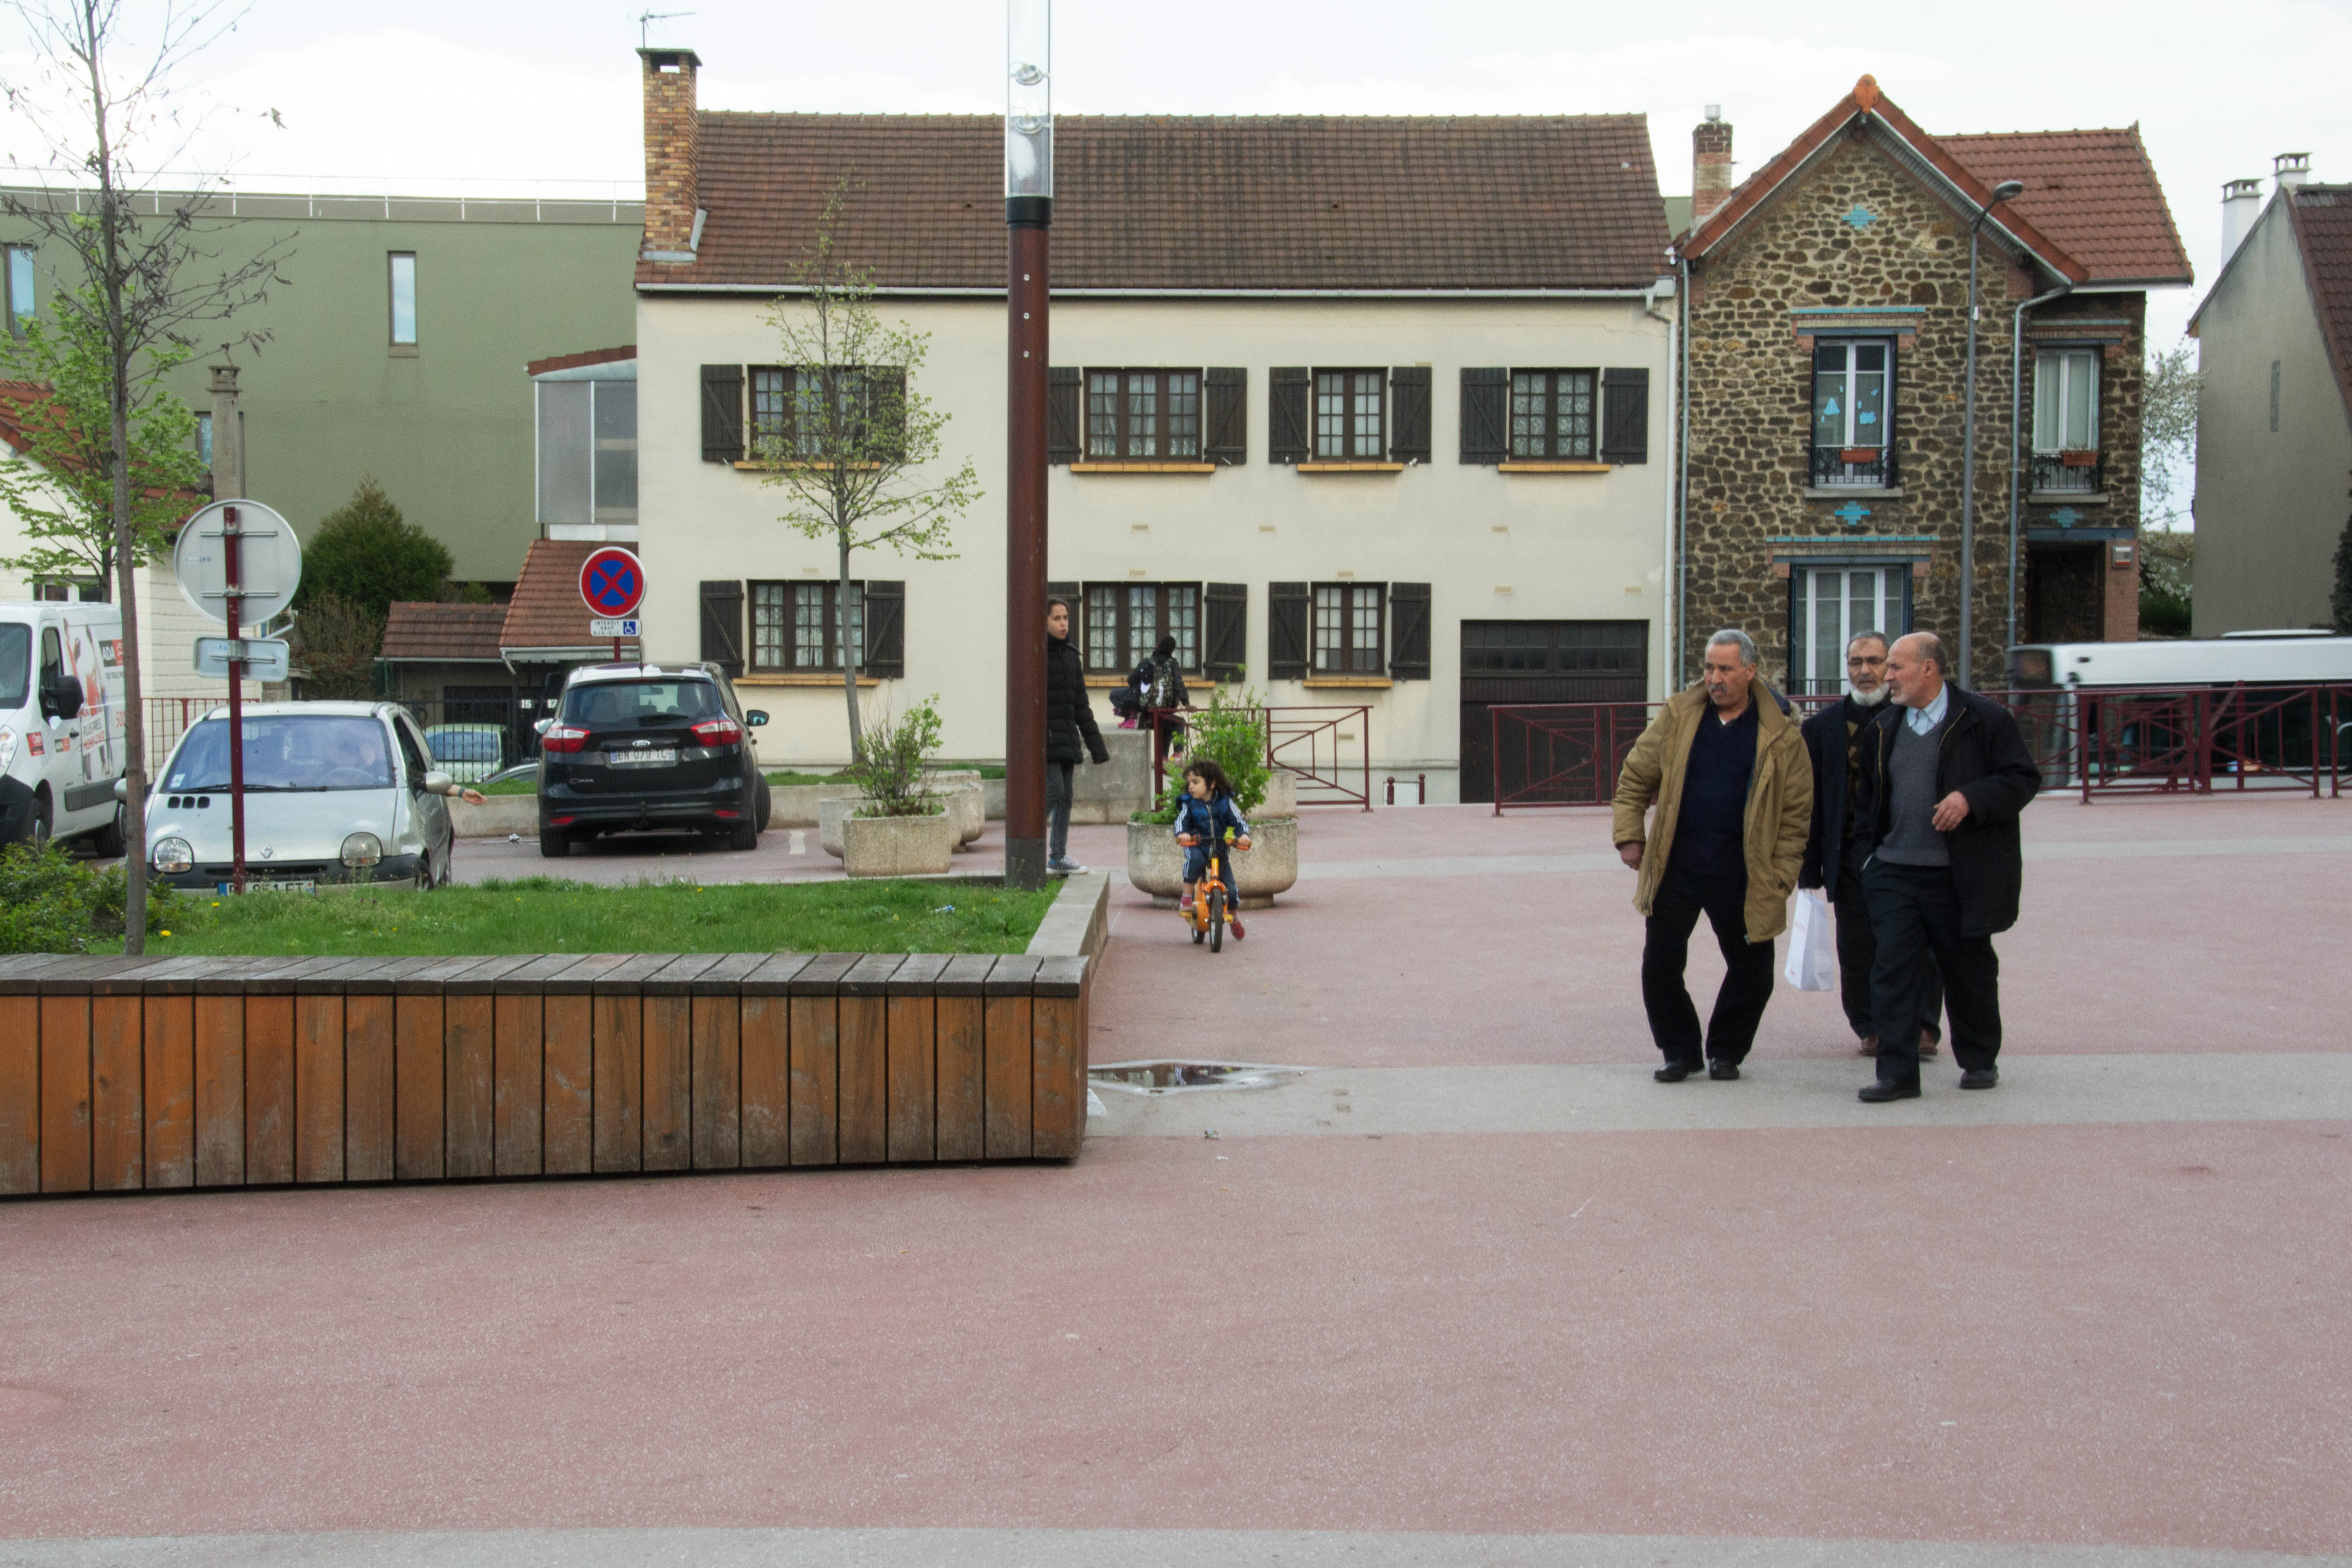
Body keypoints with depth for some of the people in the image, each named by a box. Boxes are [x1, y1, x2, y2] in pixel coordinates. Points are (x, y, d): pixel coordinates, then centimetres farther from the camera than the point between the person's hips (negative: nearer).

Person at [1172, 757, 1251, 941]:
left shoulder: (1224, 802, -2)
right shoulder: (1189, 803, -3)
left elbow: (1237, 820, -7)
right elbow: (1182, 820, -14)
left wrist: (1243, 834, -27)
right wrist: (1182, 833, -37)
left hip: (1219, 848, 1)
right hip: (1196, 846, -1)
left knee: (1231, 888, -1)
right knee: (1196, 860, -40)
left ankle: (1235, 919, 28)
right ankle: (1187, 898, -23)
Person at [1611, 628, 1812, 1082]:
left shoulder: (1781, 737, -4)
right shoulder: (1678, 716, 1)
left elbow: (1797, 813, 0)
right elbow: (1635, 777, 9)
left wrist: (1779, 878, -5)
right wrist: (1630, 836, 0)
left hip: (1740, 880, -1)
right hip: (1675, 872, 1)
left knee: (1752, 975, 6)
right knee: (1659, 968, 4)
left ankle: (1725, 1051, 28)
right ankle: (1681, 1050, 23)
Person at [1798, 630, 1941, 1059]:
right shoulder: (1824, 726, 6)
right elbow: (1810, 800, 6)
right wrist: (1808, 866, 3)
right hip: (1851, 858, 1)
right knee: (1858, 950, 5)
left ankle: (1921, 1025, 8)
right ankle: (1871, 1028, 16)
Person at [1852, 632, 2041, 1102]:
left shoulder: (1985, 720, -4)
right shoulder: (1881, 730, 12)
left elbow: (2023, 777, -6)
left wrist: (1971, 798, -20)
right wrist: (1867, 851, 12)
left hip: (1961, 877, -4)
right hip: (1895, 873, 4)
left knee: (1969, 972, 9)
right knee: (1894, 970, -5)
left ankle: (1979, 1062, 28)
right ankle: (1897, 1073, -4)